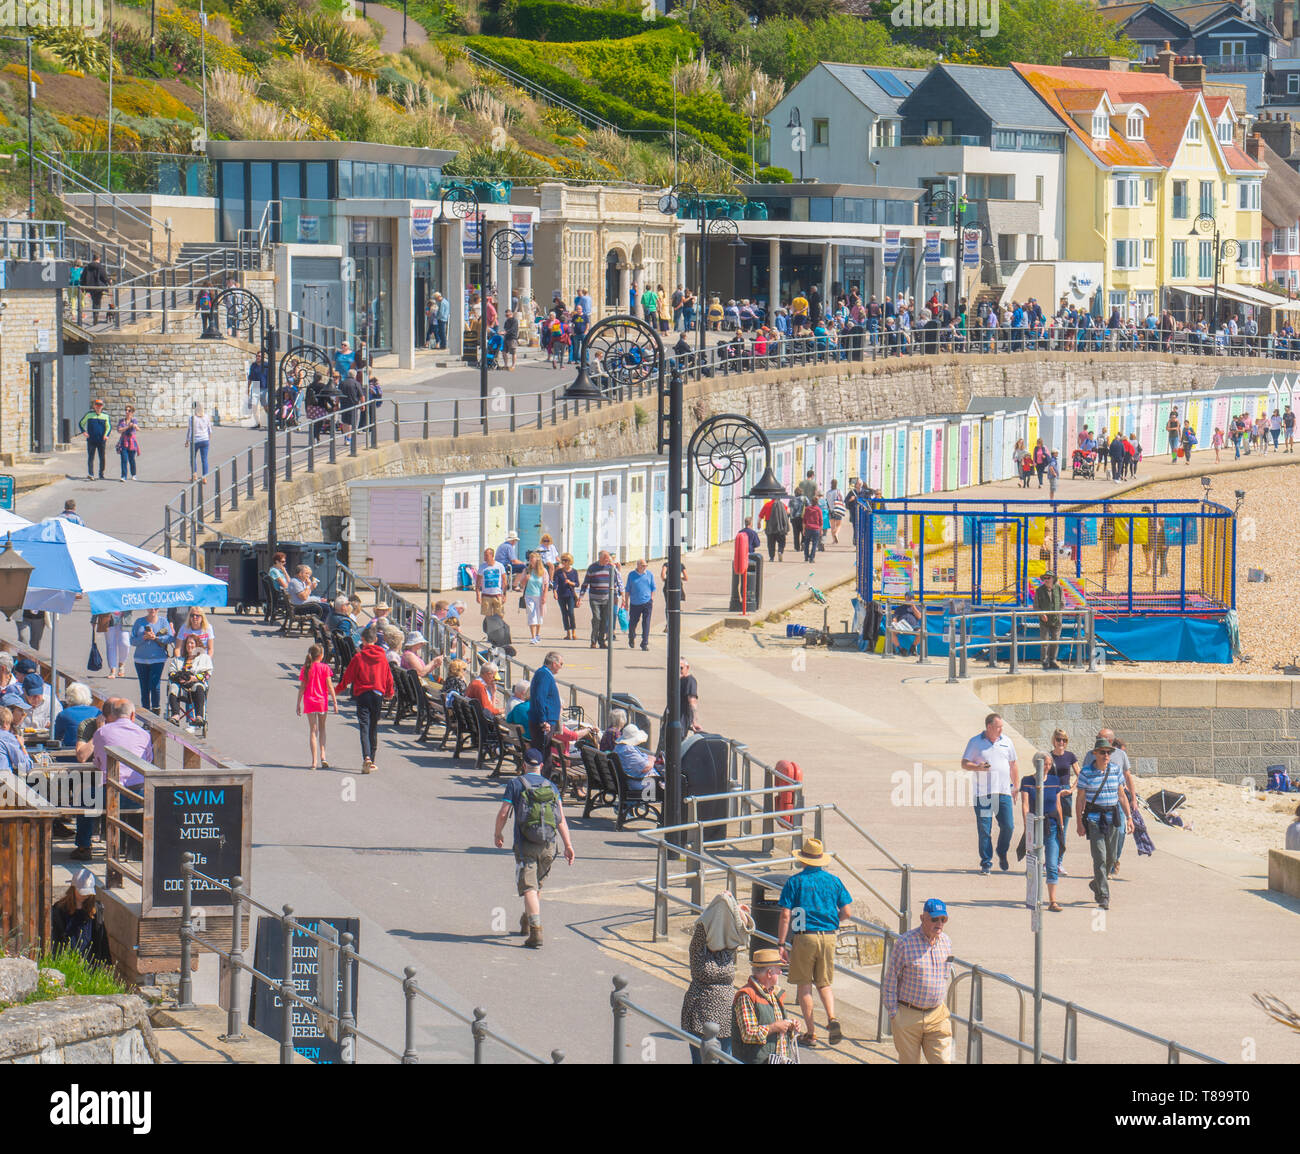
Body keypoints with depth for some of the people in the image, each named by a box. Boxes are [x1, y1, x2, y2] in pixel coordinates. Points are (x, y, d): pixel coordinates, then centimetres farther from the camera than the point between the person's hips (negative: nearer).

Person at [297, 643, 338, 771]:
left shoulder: (305, 669, -2)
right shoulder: (324, 667, -6)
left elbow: (302, 688, -1)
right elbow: (329, 686, -7)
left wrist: (299, 704, 5)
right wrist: (335, 702, -2)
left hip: (309, 702, 1)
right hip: (322, 701, -1)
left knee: (313, 730, 5)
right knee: (322, 728, 17)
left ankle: (314, 761, -1)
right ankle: (322, 756, 2)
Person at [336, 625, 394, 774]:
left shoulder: (359, 657, -6)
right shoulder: (382, 657, 5)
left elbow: (348, 676, 0)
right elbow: (388, 677, 13)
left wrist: (339, 688, 18)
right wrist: (390, 692, 31)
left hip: (362, 694, -3)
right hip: (378, 695, 3)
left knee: (364, 727, -9)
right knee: (374, 728, 15)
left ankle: (366, 757, -28)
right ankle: (372, 761, 21)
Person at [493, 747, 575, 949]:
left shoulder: (515, 784, -1)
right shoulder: (550, 786, 10)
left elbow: (503, 813, -4)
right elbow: (561, 818, 3)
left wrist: (497, 834, 13)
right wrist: (568, 845, 1)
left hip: (525, 845, -4)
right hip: (548, 845, 4)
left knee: (529, 888, -9)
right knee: (538, 885, 23)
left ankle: (536, 932, -24)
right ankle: (526, 923, 41)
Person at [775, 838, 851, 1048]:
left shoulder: (795, 882, -4)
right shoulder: (833, 880, 5)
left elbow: (785, 916, -8)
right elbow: (845, 912, 7)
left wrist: (781, 944, -4)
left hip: (804, 937, -3)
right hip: (828, 936, 3)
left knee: (804, 985, 6)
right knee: (824, 983, 16)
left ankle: (811, 1033, 5)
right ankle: (832, 1018, -8)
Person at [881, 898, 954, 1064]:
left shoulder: (946, 942, 6)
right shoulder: (905, 942, -10)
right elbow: (890, 981, -5)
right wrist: (893, 1015, -7)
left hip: (937, 1017, 4)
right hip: (908, 1016, -4)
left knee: (943, 1062, -4)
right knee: (909, 1063, 4)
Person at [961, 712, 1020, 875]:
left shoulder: (1006, 741, 12)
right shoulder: (975, 742, 3)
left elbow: (1013, 766, 20)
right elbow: (964, 763, 3)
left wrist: (1016, 787, 16)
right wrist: (978, 767, -17)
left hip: (1004, 792, 2)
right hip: (983, 793, -2)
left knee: (1008, 826, -3)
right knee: (984, 829, -3)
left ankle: (1002, 854, 23)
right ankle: (986, 863, 4)